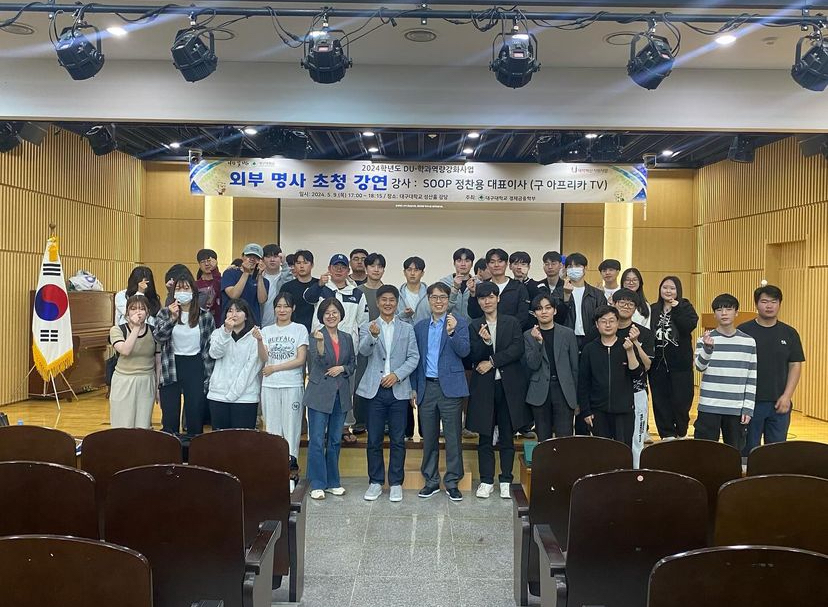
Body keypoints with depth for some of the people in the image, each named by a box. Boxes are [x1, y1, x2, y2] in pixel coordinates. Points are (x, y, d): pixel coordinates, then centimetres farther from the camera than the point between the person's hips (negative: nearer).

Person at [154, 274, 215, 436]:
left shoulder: (205, 316, 1)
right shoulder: (165, 313, 3)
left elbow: (212, 347, 2)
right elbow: (158, 337, -11)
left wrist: (210, 376, -1)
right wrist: (172, 318, -24)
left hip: (196, 368, 0)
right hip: (171, 369, 1)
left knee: (195, 417, 6)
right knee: (170, 419, 6)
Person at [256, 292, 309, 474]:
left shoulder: (300, 329, 2)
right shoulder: (266, 330, 10)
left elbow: (300, 360, -5)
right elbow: (264, 359, 0)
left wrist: (275, 368, -7)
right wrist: (259, 341, -16)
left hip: (293, 384, -2)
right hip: (269, 385, 3)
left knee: (291, 425, -1)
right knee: (272, 426, 5)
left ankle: (291, 462, 4)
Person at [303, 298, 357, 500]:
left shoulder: (347, 337, 9)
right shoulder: (315, 336, -5)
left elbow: (353, 362, 15)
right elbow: (319, 361, -19)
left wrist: (342, 368, -5)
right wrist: (320, 342, -36)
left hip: (340, 394, 5)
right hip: (319, 394, -5)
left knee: (335, 440, 12)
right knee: (317, 440, -3)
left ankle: (332, 481, 23)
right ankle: (317, 485, 7)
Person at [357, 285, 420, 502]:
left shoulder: (407, 329, 8)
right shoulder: (367, 327, 6)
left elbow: (414, 357, 2)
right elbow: (364, 351, -12)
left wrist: (397, 375, -13)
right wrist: (373, 336, -33)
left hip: (398, 390, 0)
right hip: (374, 389, 0)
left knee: (398, 440, 5)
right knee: (374, 440, 6)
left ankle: (396, 483, 15)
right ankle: (376, 482, 18)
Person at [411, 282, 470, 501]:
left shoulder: (459, 322, 0)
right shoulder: (420, 327, 12)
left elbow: (464, 351, -11)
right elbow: (416, 359, 14)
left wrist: (452, 332, -27)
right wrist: (414, 388, 10)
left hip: (450, 386, -4)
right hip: (426, 387, 4)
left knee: (453, 437, 0)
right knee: (429, 437, 10)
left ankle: (452, 482, 11)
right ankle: (431, 481, 21)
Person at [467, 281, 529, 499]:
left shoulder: (512, 323, 6)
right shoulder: (474, 326, 6)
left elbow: (517, 349, -5)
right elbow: (474, 357, -2)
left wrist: (492, 362, -10)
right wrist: (484, 341, -21)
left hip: (508, 385, 0)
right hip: (484, 386, 0)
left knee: (507, 436, 6)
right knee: (485, 437, 5)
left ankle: (506, 481, 15)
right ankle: (486, 481, 15)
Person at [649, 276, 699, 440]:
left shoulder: (685, 307, 1)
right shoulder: (653, 309, 9)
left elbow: (689, 326, -17)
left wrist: (676, 308, -20)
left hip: (680, 363, -3)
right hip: (658, 363, 3)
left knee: (680, 399, 0)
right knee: (660, 399, 4)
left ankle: (681, 432, 21)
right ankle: (667, 434, 14)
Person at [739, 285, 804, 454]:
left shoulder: (789, 333, 5)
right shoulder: (743, 331, -3)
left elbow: (795, 365, 5)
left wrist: (787, 396, -4)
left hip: (779, 403, 2)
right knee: (748, 450, 7)